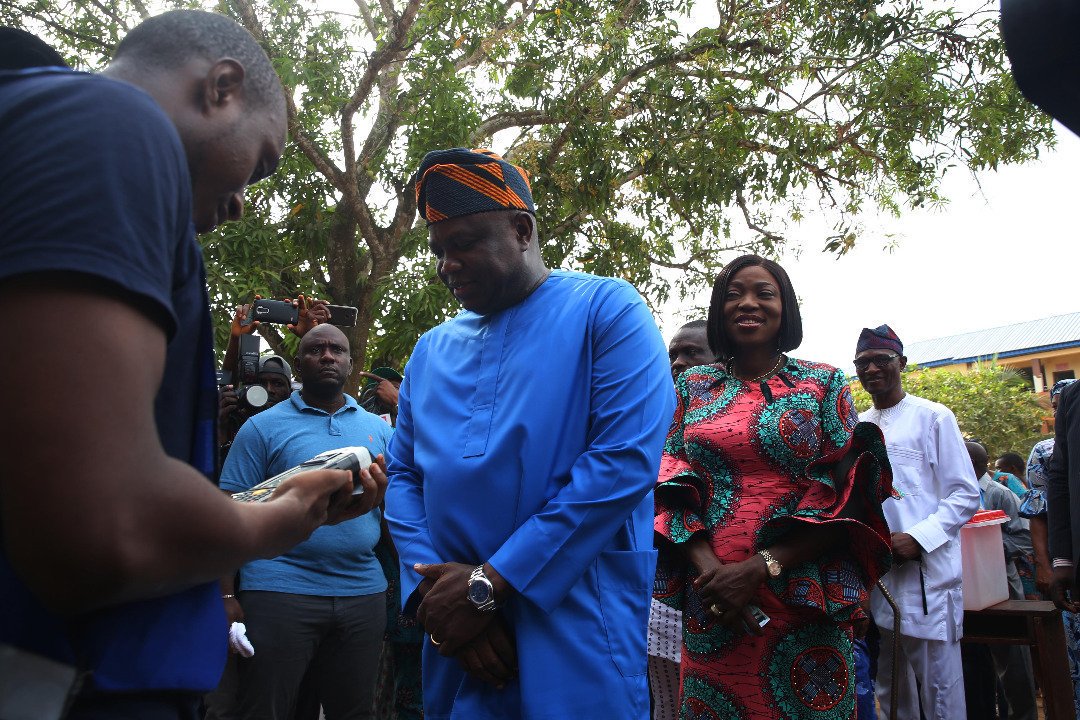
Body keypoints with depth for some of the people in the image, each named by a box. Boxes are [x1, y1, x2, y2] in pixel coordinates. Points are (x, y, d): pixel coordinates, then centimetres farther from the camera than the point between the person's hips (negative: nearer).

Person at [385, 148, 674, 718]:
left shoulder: (606, 310, -5)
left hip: (574, 623, -5)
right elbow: (404, 476, 10)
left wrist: (490, 582, -16)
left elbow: (627, 458, -16)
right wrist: (435, 593, -9)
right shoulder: (431, 350, 12)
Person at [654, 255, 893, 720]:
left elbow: (849, 495, -4)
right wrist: (707, 567, -14)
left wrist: (761, 567, -15)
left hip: (805, 598, -1)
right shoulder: (693, 386, 9)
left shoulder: (825, 382, 4)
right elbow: (671, 487, 3)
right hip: (712, 598, 2)